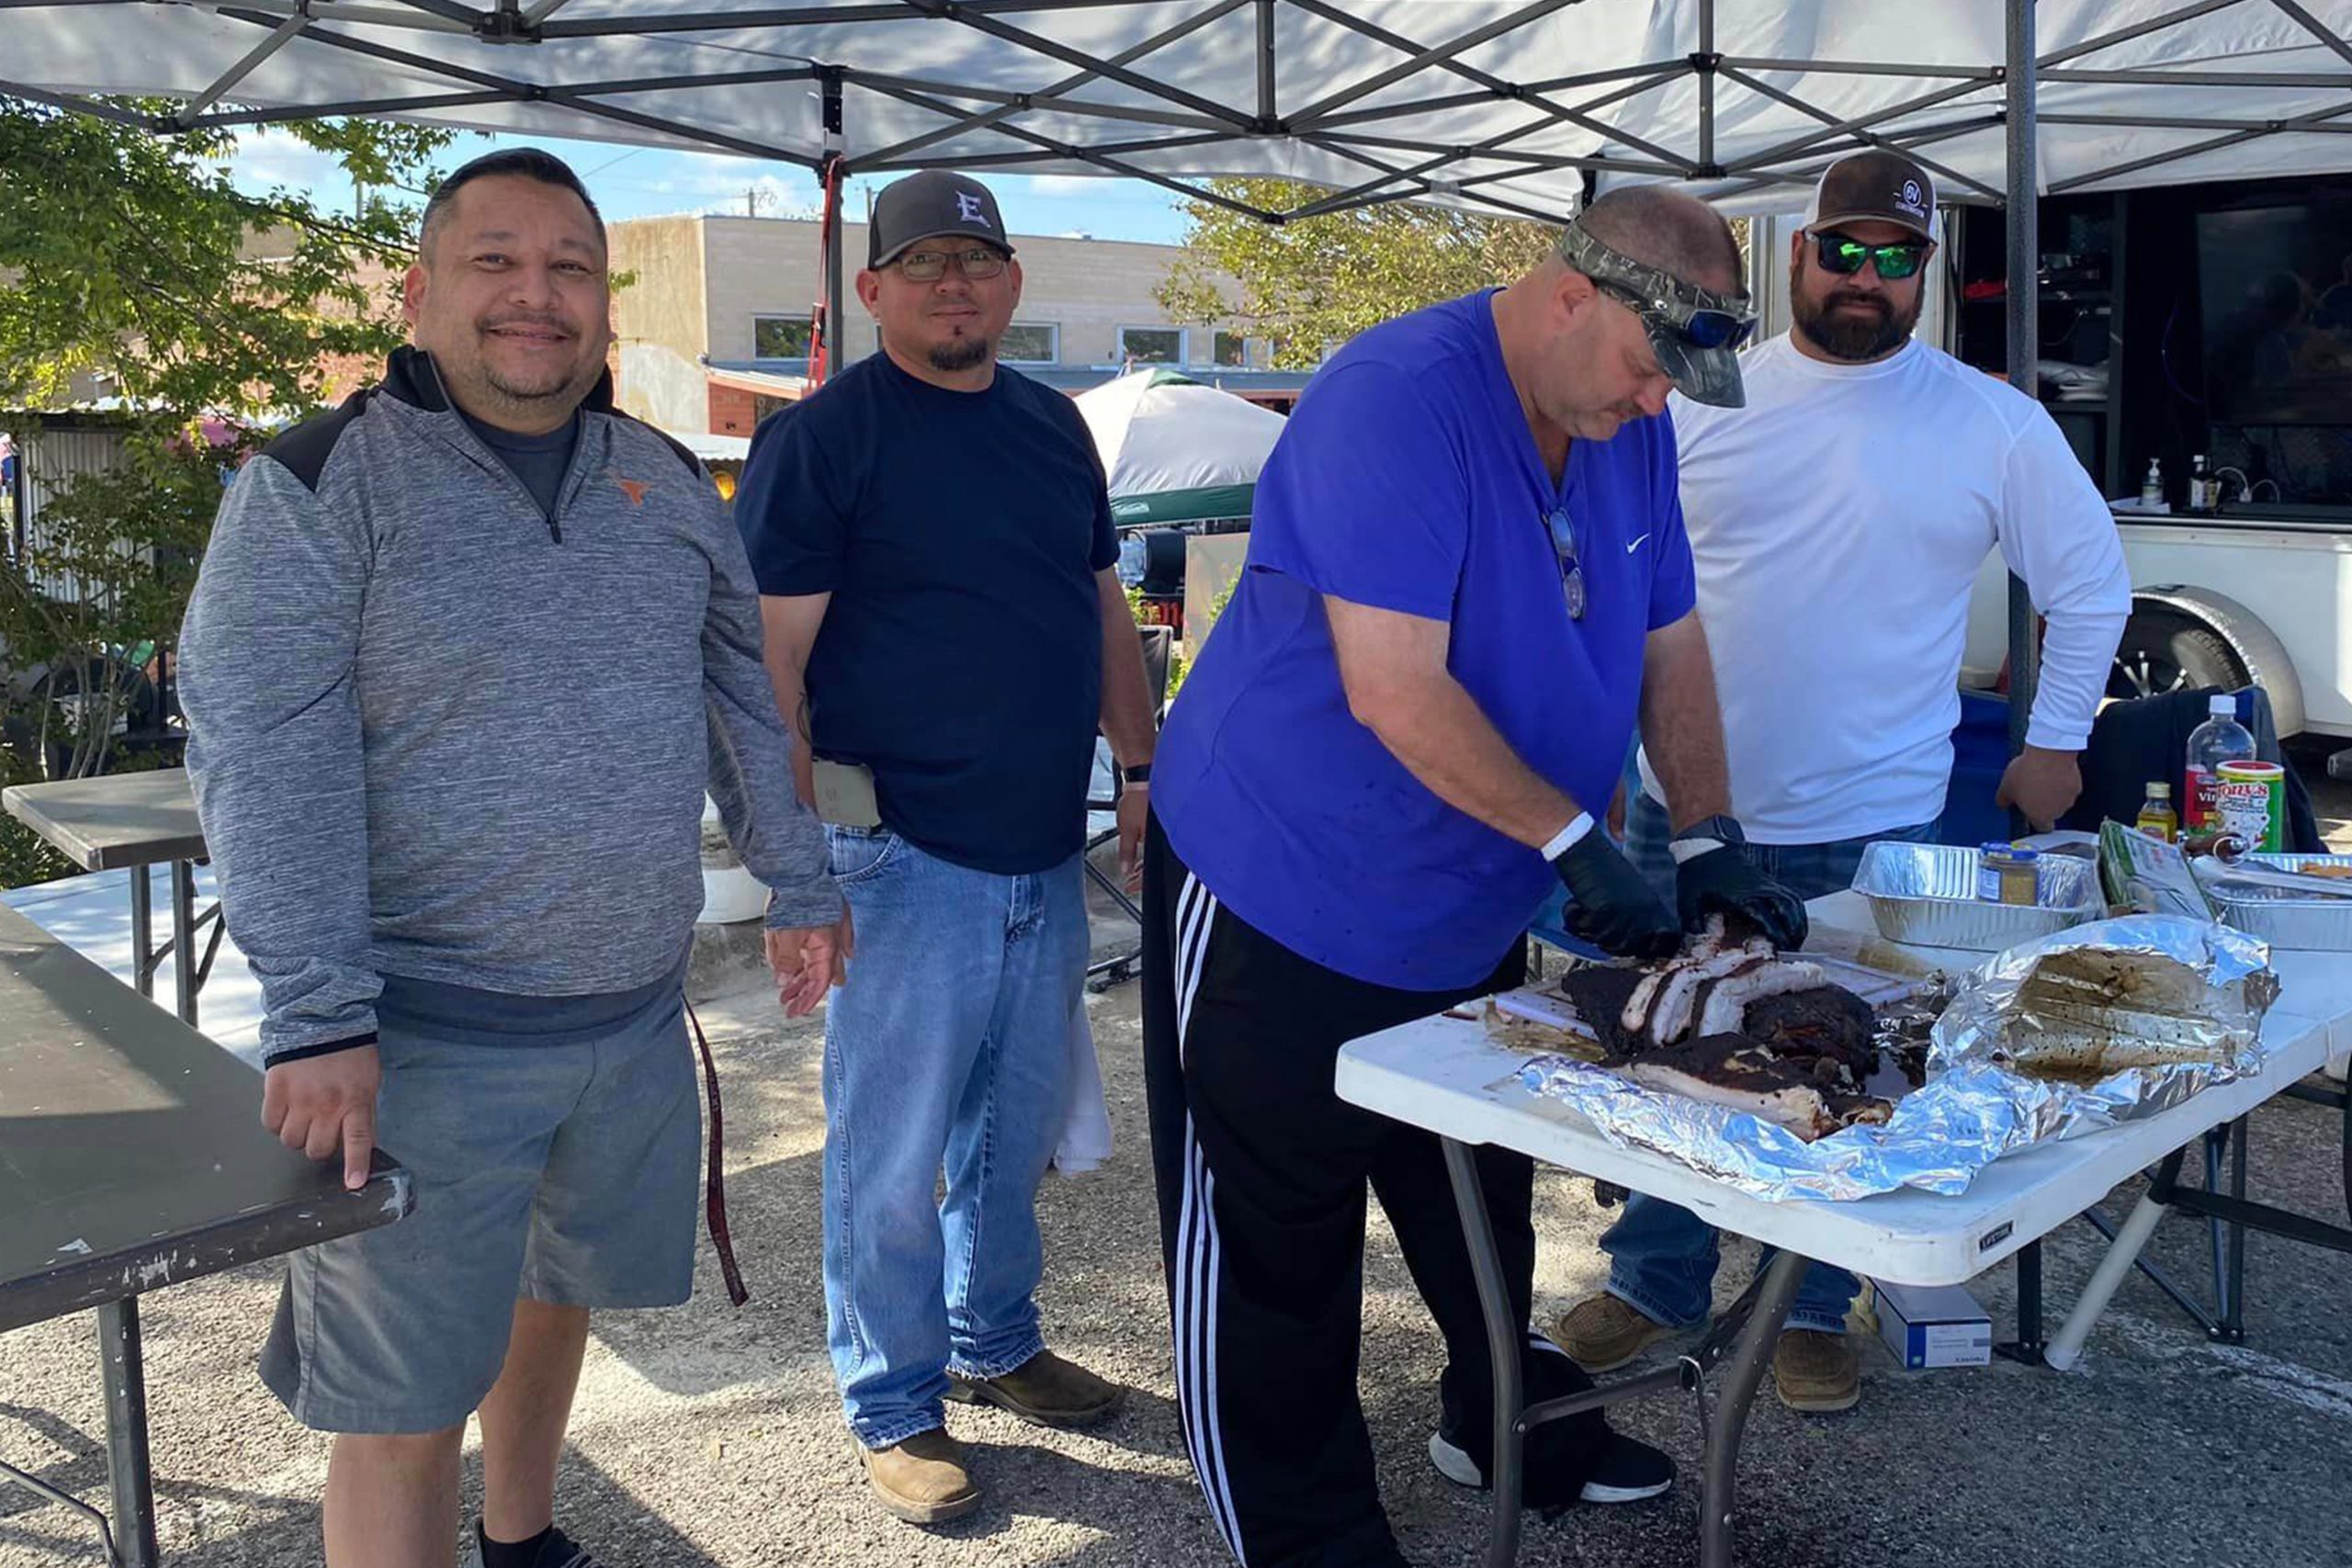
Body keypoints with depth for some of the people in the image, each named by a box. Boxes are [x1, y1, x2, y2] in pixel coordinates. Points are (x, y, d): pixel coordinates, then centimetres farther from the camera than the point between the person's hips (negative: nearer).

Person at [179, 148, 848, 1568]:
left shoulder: (669, 483, 7)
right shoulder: (321, 484, -10)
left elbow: (745, 694, 14)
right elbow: (264, 757, -17)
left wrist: (799, 882, 12)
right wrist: (318, 1018, -23)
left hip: (636, 1016, 6)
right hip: (426, 1035, -5)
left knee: (555, 1287, 24)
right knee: (407, 1412, 3)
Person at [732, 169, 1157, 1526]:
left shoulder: (1053, 425, 12)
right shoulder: (820, 438, -8)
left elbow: (1106, 610, 19)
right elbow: (771, 662, -13)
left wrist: (1143, 770, 14)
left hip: (1048, 857, 7)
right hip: (907, 858, -6)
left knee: (1018, 1131, 19)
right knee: (894, 1157, 5)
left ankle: (997, 1346, 39)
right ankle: (895, 1411, 23)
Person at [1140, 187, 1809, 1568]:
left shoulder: (1630, 431, 2)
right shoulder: (1399, 401, -25)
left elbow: (1670, 647, 8)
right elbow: (1395, 692, -30)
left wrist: (1713, 838, -3)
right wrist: (1572, 842, -26)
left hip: (1466, 911, 8)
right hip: (1282, 897, -8)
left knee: (1485, 1203, 24)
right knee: (1274, 1248, 4)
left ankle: (1507, 1424, 46)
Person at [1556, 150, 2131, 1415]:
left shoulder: (1993, 425, -1)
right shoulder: (1704, 403, 4)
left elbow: (2091, 582, 9)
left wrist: (2056, 741, 7)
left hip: (1873, 831, -2)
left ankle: (1810, 1309, 29)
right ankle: (1653, 1281, 31)